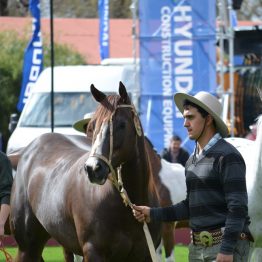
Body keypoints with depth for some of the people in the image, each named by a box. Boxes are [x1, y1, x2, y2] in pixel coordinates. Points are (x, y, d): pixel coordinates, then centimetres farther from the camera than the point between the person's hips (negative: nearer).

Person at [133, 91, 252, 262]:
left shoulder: (227, 156, -11)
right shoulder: (192, 161, 17)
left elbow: (238, 208, -17)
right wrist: (153, 214, 13)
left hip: (228, 244, -9)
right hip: (197, 248, 9)